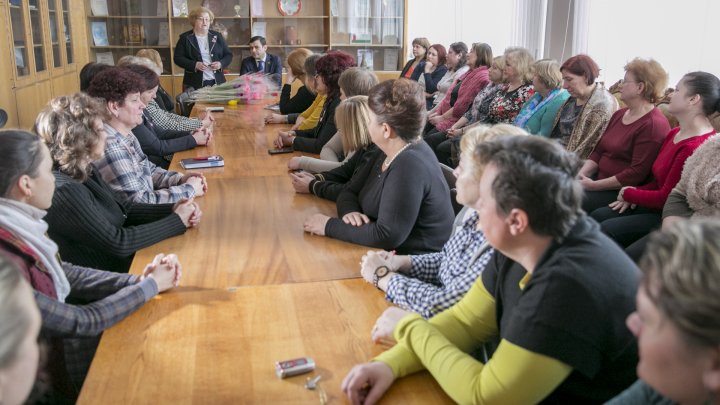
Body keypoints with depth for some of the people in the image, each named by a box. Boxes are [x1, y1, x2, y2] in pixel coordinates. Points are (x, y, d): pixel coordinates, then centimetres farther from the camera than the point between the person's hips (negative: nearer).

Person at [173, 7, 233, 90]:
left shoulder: (217, 36, 11)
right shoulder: (185, 37, 3)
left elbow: (228, 55, 13)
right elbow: (177, 57, -2)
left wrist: (221, 64, -9)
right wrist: (194, 65, -17)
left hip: (217, 82, 3)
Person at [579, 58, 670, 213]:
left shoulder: (653, 125, -14)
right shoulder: (619, 114, 16)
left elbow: (637, 173, -21)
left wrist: (593, 185, -19)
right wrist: (582, 174, -3)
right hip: (599, 180, 8)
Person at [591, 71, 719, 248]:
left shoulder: (696, 147, -26)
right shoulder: (675, 134, 8)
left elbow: (665, 198, -21)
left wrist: (629, 193, -5)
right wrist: (635, 194, -1)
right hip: (657, 205, 10)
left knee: (606, 230, -19)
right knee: (596, 216, 0)